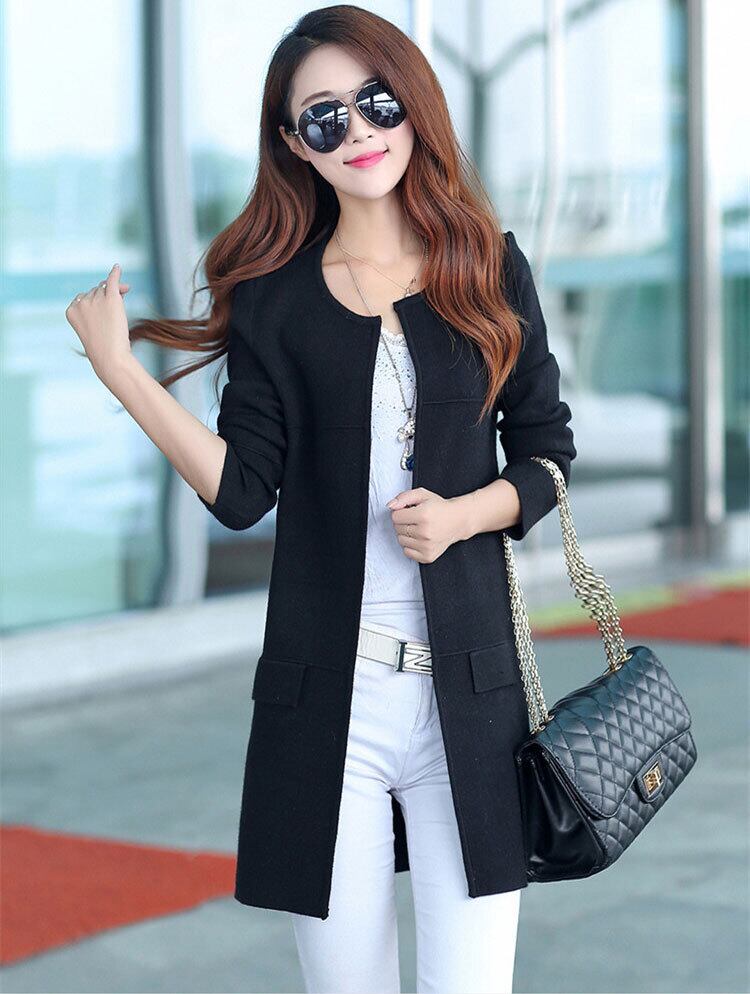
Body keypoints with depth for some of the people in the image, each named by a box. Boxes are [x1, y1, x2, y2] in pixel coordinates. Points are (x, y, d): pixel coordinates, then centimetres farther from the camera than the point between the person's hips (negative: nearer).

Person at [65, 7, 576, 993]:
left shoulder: (490, 270, 5)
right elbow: (242, 491, -5)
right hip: (325, 692, 0)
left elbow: (547, 456, 9)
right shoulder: (277, 295, 4)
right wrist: (117, 366, -12)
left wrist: (465, 514, -10)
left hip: (467, 688, 0)